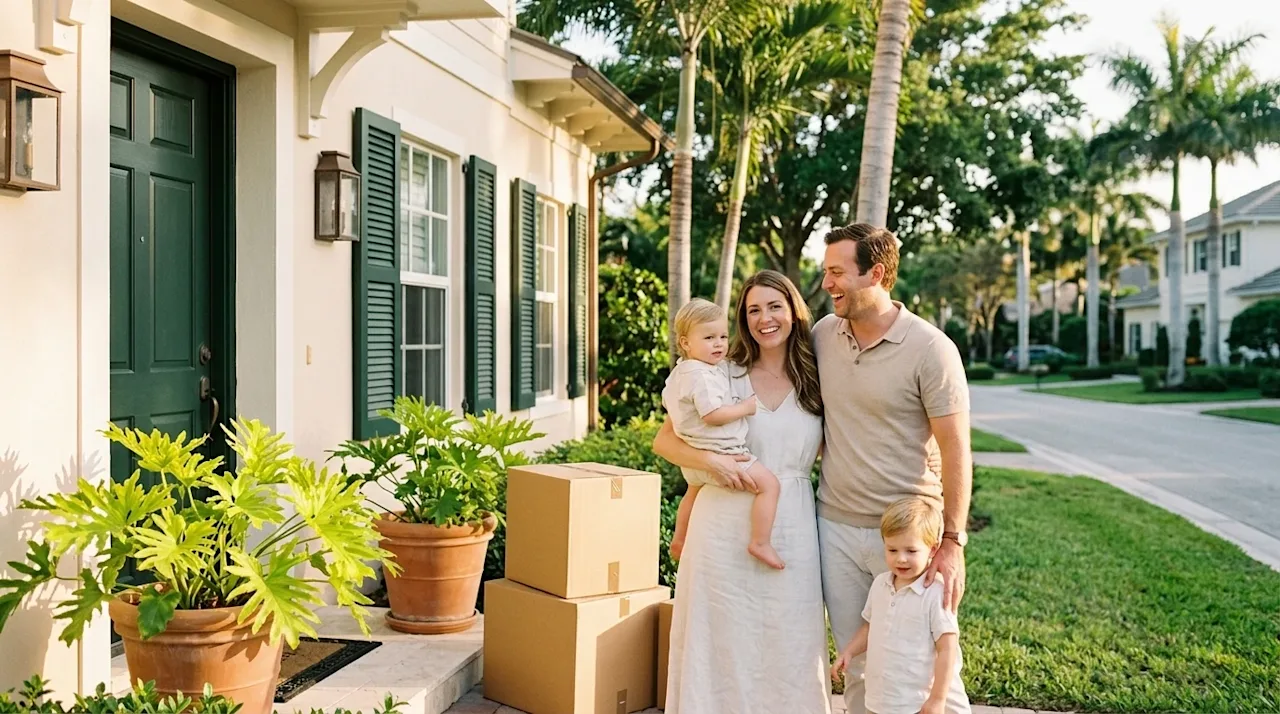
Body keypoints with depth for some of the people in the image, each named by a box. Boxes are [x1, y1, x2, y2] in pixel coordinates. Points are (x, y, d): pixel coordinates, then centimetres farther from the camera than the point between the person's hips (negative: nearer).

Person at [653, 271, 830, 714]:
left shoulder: (817, 382, 6)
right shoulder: (723, 375, 2)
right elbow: (664, 441, 2)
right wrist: (711, 461, -14)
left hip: (791, 529, 1)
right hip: (725, 525, -1)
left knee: (788, 645, 8)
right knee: (723, 642, 7)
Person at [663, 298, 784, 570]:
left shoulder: (679, 372, 9)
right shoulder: (703, 376, -23)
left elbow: (668, 400, 23)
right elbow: (713, 415, -30)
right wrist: (746, 407, -20)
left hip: (694, 456, 11)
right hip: (719, 453, -11)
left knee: (694, 490, 37)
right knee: (768, 482, -14)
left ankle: (679, 540, 54)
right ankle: (761, 542, -16)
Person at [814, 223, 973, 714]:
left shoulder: (931, 349, -13)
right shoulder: (822, 335, 2)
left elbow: (955, 450, -12)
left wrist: (952, 542, -15)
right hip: (836, 526, 5)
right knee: (855, 660, 14)